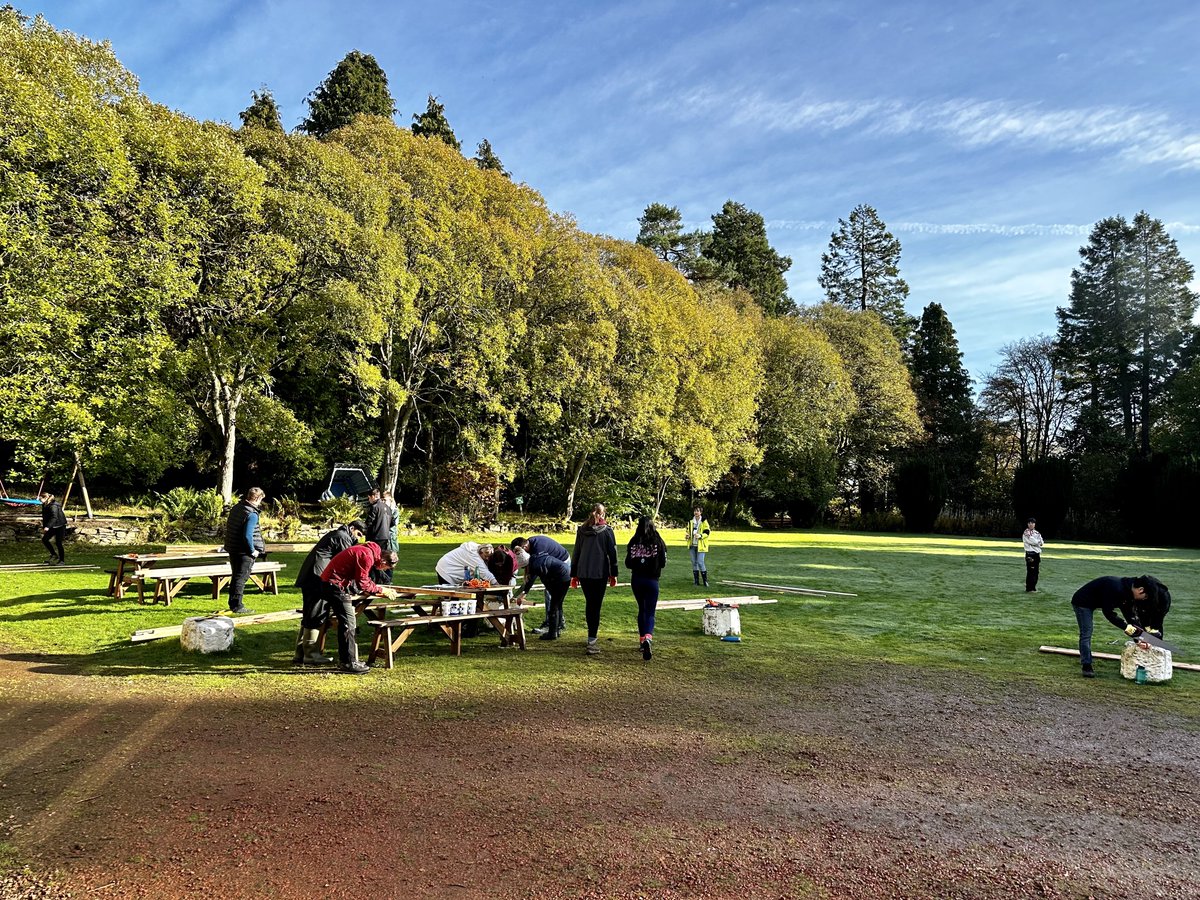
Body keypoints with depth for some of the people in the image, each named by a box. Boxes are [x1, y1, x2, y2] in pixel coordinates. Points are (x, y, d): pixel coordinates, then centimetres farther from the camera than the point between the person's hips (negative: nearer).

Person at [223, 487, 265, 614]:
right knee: (241, 578, 1)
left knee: (236, 577, 18)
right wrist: (253, 551, -13)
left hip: (232, 549, 8)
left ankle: (232, 604, 26)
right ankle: (237, 606, 5)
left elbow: (228, 526, 15)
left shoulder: (236, 507, 6)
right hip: (244, 551, -8)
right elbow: (247, 535, -25)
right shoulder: (252, 514, -20)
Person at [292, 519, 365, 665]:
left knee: (309, 616, 12)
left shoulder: (334, 534, 26)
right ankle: (310, 655, -3)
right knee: (316, 616, -6)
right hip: (318, 578, -10)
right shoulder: (344, 538, -4)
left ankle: (300, 654, 16)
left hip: (307, 576, 10)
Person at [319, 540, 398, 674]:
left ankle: (344, 660, 20)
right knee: (348, 623, -8)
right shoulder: (367, 556, -20)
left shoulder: (366, 550, 11)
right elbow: (362, 583, -16)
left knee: (346, 623, 14)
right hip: (335, 585, -11)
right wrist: (380, 590, -4)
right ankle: (348, 663, -5)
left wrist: (376, 589, 12)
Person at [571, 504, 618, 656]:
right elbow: (612, 553, -1)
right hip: (600, 574, -4)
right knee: (596, 606, -4)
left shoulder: (581, 530, 9)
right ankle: (591, 642, -11)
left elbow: (576, 553, 12)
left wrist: (574, 574, 17)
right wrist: (613, 574, 6)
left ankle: (593, 634, 31)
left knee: (589, 604, 18)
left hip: (583, 573, 4)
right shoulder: (607, 531, -2)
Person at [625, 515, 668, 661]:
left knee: (641, 610, 21)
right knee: (650, 612, 0)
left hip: (636, 580, 2)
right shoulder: (658, 541, -8)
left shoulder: (634, 542, -4)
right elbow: (663, 563, -4)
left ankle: (642, 639, 27)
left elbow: (628, 564, -1)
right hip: (651, 580, -2)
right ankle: (648, 638, -25)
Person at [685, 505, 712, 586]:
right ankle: (696, 581, 16)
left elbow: (707, 532, -8)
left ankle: (705, 580, 2)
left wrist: (700, 536, -25)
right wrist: (687, 535, -1)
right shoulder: (690, 521, 9)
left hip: (700, 545, -5)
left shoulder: (704, 521, -6)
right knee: (694, 562, 8)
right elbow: (688, 530, 20)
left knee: (700, 562, -10)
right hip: (692, 545, 5)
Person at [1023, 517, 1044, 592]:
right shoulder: (1026, 533, -7)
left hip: (1037, 553, 7)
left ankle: (1033, 587, 18)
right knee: (1030, 572, -8)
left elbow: (1041, 543, 8)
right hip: (1030, 554, -7)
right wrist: (1038, 542, 0)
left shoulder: (1037, 533, 16)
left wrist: (1036, 542, -8)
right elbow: (1033, 542, -16)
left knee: (1036, 572, 10)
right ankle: (1028, 589, -5)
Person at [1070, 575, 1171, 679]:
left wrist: (1140, 636, -3)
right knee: (1086, 634, -10)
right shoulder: (1116, 588, -31)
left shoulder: (1128, 592, -4)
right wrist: (1126, 626, -27)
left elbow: (1130, 615, 1)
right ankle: (1087, 667, -7)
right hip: (1082, 603, -9)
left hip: (1093, 604, 9)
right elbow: (1108, 612, -28)